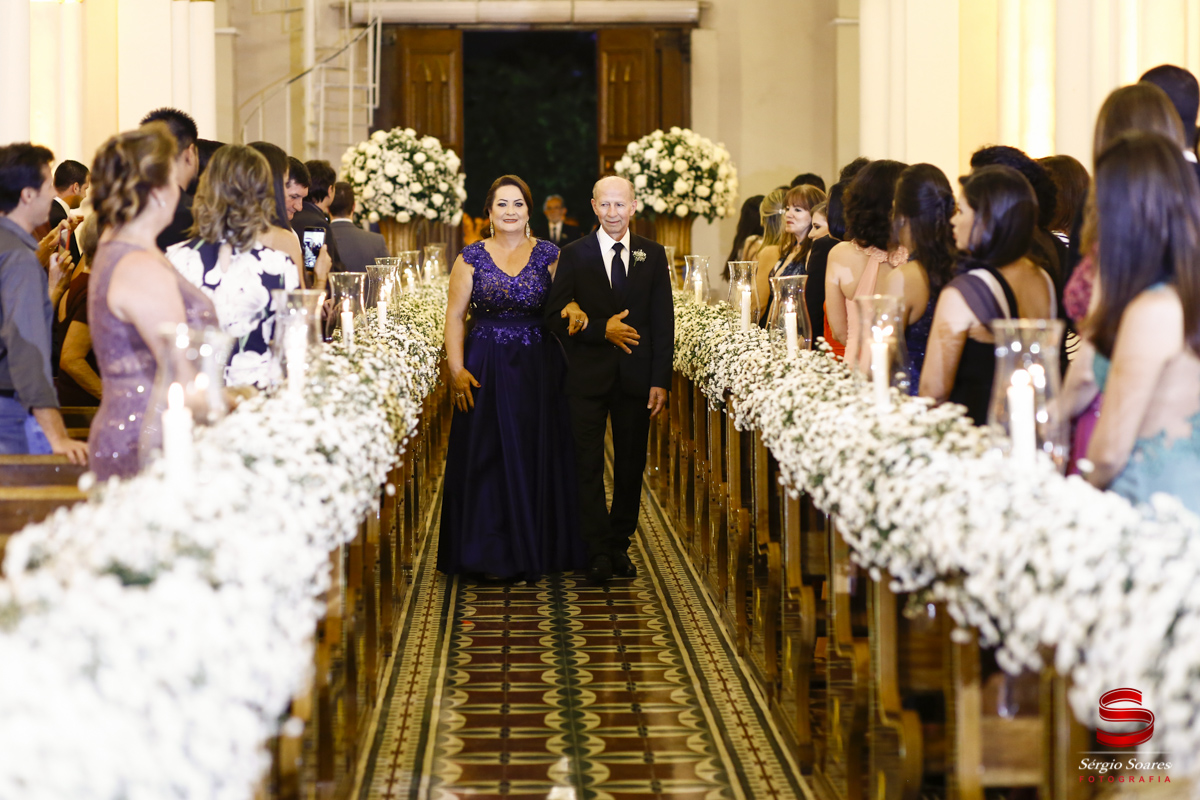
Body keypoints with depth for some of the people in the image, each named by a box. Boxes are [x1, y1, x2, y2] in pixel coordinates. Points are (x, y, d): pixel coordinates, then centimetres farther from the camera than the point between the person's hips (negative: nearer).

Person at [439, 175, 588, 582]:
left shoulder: (549, 255, 5)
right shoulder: (471, 258, 2)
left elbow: (565, 303, 7)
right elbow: (455, 316, 0)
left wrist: (573, 310, -17)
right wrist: (457, 370, -10)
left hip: (539, 368, 1)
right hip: (486, 369, -1)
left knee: (538, 455, 4)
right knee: (488, 458, 0)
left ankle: (535, 552, 16)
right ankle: (495, 553, 9)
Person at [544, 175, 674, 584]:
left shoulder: (653, 255, 6)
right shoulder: (575, 255, 2)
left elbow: (663, 322, 4)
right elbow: (556, 316, -2)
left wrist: (660, 380, -3)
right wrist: (602, 329, -15)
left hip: (636, 377, 2)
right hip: (588, 376, -2)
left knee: (631, 465, 7)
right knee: (589, 465, -4)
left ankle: (620, 545, 20)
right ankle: (598, 551, -1)